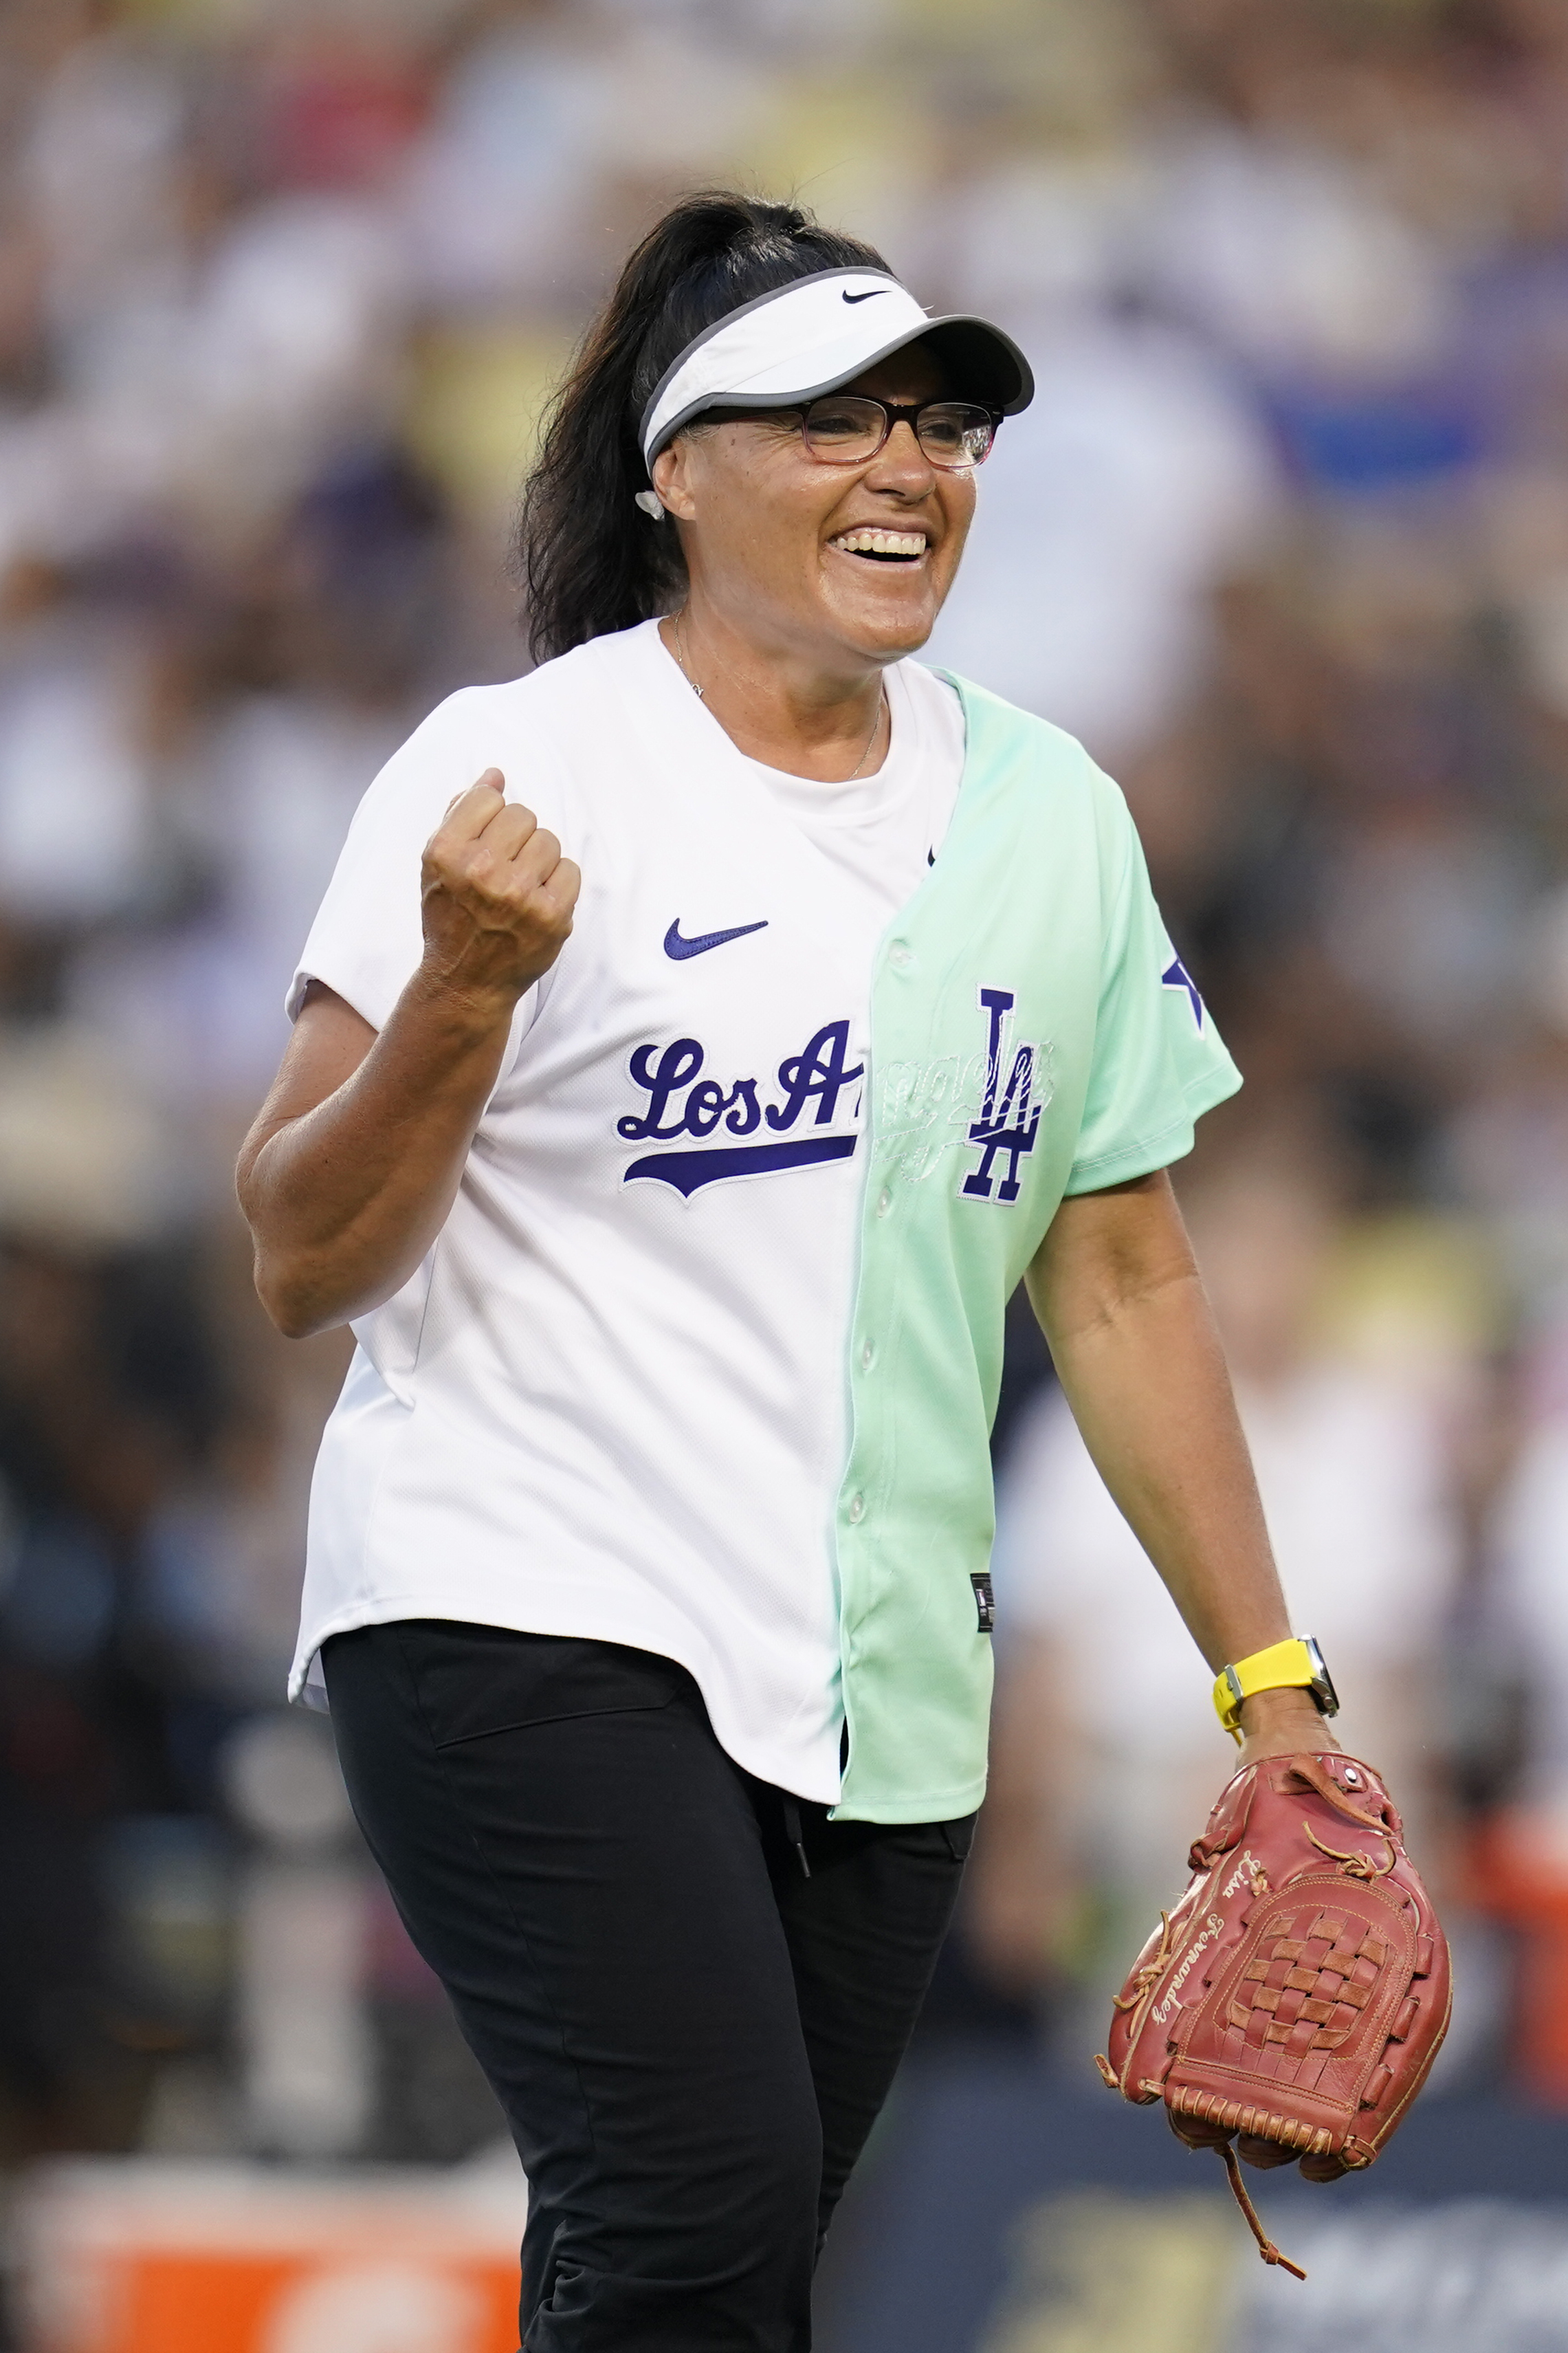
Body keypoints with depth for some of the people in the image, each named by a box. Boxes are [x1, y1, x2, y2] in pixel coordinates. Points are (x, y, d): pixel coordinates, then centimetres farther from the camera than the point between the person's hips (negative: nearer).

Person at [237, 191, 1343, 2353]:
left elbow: (1122, 1283, 16)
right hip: (531, 1611, -5)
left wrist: (1268, 1685, 13)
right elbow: (305, 1267, -5)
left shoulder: (1047, 812, 11)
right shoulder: (526, 772, -4)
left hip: (882, 1685, 5)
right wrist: (468, 992, -21)